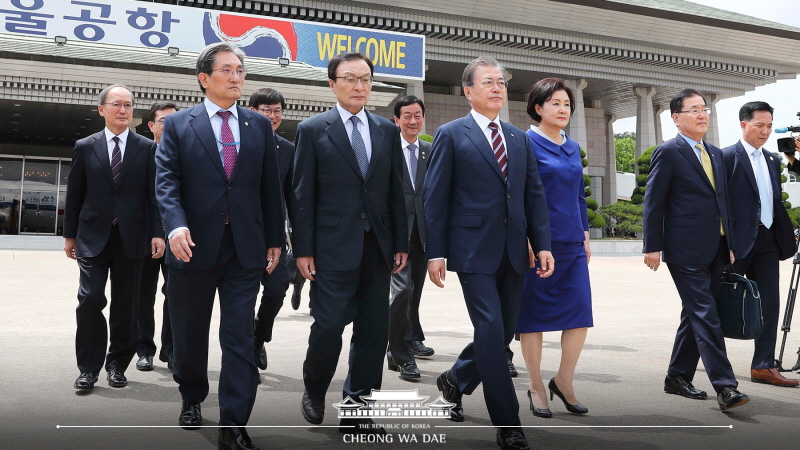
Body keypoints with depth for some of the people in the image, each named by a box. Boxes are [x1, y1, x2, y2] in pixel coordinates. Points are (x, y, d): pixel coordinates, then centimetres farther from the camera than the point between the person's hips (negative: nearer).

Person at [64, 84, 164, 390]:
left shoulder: (147, 148, 5)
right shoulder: (85, 147, 7)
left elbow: (154, 194, 2)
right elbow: (74, 194, 9)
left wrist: (158, 233, -5)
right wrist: (70, 234, 8)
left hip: (131, 237, 0)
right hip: (93, 236, 0)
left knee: (125, 304, 6)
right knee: (90, 299, -5)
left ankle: (117, 365, 19)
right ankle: (89, 367, 8)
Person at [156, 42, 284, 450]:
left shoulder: (260, 125, 9)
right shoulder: (178, 124, 3)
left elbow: (270, 186, 9)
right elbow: (167, 182, -5)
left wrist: (274, 239, 8)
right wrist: (176, 226, -23)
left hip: (245, 247, 1)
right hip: (195, 244, 0)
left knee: (240, 338, -2)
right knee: (189, 333, 15)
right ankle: (192, 398, 40)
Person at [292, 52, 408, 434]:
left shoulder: (387, 130, 11)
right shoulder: (313, 130, 1)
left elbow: (395, 191, 11)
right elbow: (301, 195, -3)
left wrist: (401, 243, 7)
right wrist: (303, 250, -7)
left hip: (378, 247, 4)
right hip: (333, 247, -4)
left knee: (373, 331, 6)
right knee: (329, 326, -3)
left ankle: (355, 411, 20)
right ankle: (314, 391, 27)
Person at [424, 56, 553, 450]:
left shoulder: (519, 139, 15)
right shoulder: (451, 135, 0)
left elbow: (535, 195, 13)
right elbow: (435, 197, -4)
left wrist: (543, 245, 3)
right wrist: (435, 253, -9)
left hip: (513, 253, 6)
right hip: (475, 250, -6)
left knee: (504, 331, 11)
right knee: (490, 330, -8)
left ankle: (454, 381, 37)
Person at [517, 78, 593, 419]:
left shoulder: (573, 147, 15)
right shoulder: (526, 142, -5)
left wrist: (585, 235, 16)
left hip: (571, 241, 6)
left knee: (581, 311, 1)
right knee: (533, 313, 3)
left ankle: (563, 381, 18)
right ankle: (536, 388, 16)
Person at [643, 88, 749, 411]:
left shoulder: (715, 154, 18)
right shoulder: (668, 153, -5)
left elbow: (723, 202, 19)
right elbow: (653, 203, -8)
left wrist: (730, 245, 15)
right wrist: (653, 246, -13)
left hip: (715, 251, 8)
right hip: (686, 252, -8)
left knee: (695, 315, 12)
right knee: (706, 317, -9)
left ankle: (678, 378, 23)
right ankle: (725, 387, -6)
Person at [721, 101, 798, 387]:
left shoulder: (773, 160, 16)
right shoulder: (727, 157, -7)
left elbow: (775, 200, 19)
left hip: (768, 240, 7)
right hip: (739, 242, -7)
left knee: (770, 304, 5)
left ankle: (763, 366, 12)